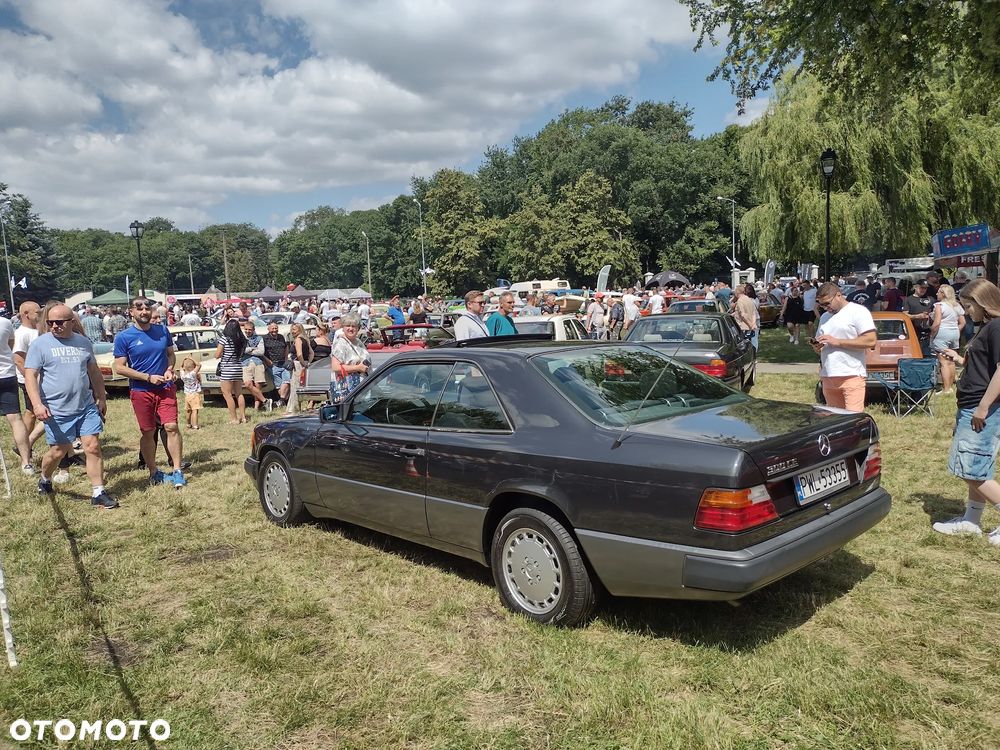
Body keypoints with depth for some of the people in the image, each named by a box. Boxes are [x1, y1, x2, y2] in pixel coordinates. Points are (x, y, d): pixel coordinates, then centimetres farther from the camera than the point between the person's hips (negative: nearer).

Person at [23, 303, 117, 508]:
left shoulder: (83, 342, 9)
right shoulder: (40, 344, -4)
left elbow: (94, 372, 18)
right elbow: (30, 376, -9)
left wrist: (101, 398, 18)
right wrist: (37, 404, -19)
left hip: (87, 407, 3)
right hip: (56, 411, -3)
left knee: (93, 447, -1)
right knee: (58, 451, 7)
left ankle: (98, 493, 5)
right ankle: (44, 480, 37)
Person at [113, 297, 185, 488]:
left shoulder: (163, 331, 4)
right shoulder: (124, 337, -6)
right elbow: (120, 367, -7)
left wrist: (170, 369, -6)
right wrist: (148, 377, -14)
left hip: (165, 388, 2)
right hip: (141, 391, -2)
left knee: (171, 427, -7)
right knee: (148, 432, 7)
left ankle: (177, 472, 0)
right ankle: (154, 472, 21)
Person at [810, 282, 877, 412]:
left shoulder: (858, 311, -1)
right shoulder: (824, 317, 22)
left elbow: (870, 341, -11)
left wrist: (837, 342, -13)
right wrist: (816, 347, 4)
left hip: (851, 376, -7)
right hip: (827, 377, 7)